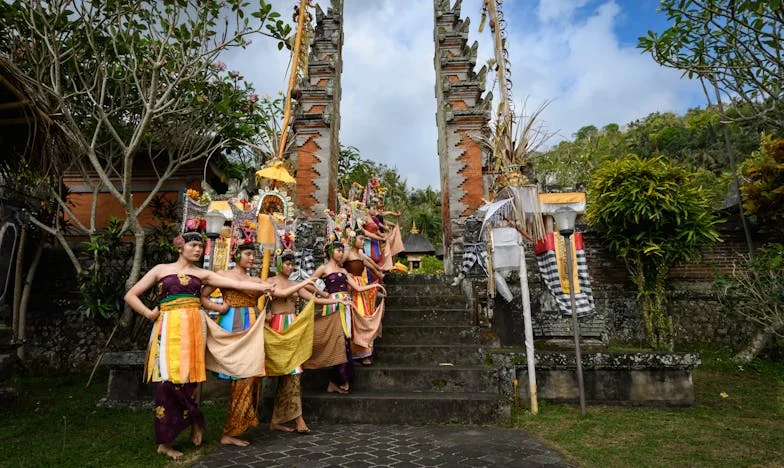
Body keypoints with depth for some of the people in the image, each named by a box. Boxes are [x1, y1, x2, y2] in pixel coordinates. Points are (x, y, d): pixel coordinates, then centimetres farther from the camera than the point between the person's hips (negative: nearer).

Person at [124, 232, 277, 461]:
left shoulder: (202, 274, 14)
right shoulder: (161, 269, 11)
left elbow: (236, 283, 3)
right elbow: (130, 295, 11)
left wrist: (261, 286, -8)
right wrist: (148, 313, -2)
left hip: (193, 328, 1)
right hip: (168, 328, -1)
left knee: (186, 378, -3)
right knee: (168, 379, -9)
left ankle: (166, 442, 14)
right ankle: (196, 420, 11)